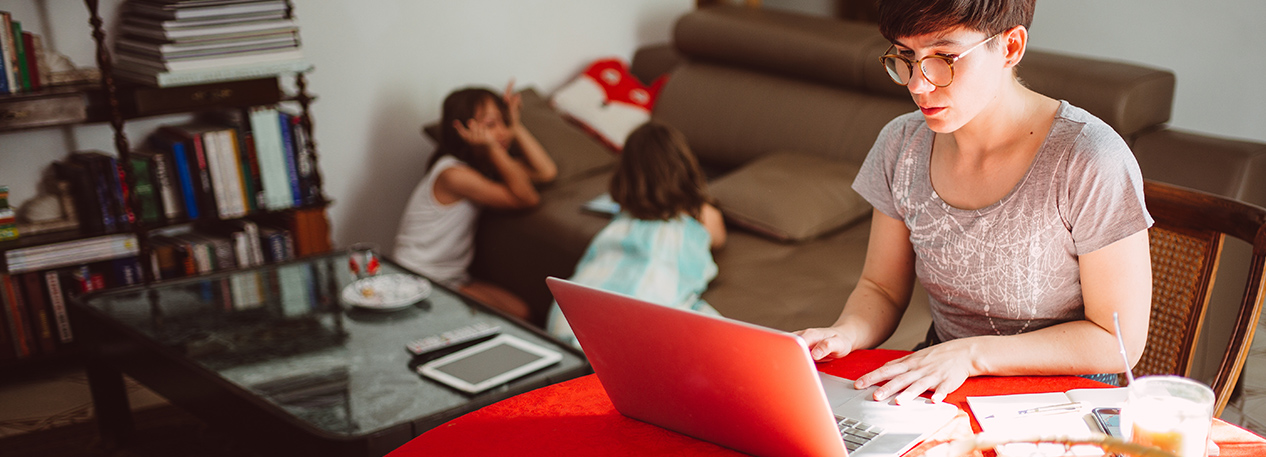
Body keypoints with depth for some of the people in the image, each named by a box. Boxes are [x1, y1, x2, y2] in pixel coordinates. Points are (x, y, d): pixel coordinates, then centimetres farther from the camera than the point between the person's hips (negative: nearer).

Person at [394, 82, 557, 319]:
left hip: (454, 276, 9)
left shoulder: (485, 164, 2)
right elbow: (526, 198, -25)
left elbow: (546, 172, -3)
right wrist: (493, 149, -34)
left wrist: (515, 127, -6)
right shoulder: (453, 174, -26)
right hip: (420, 281, -8)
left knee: (521, 313, -9)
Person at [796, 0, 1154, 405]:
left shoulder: (1090, 162, -20)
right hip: (939, 386, 3)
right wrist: (843, 336, -16)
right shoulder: (901, 146, -4)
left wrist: (972, 353, -23)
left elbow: (1121, 340, -15)